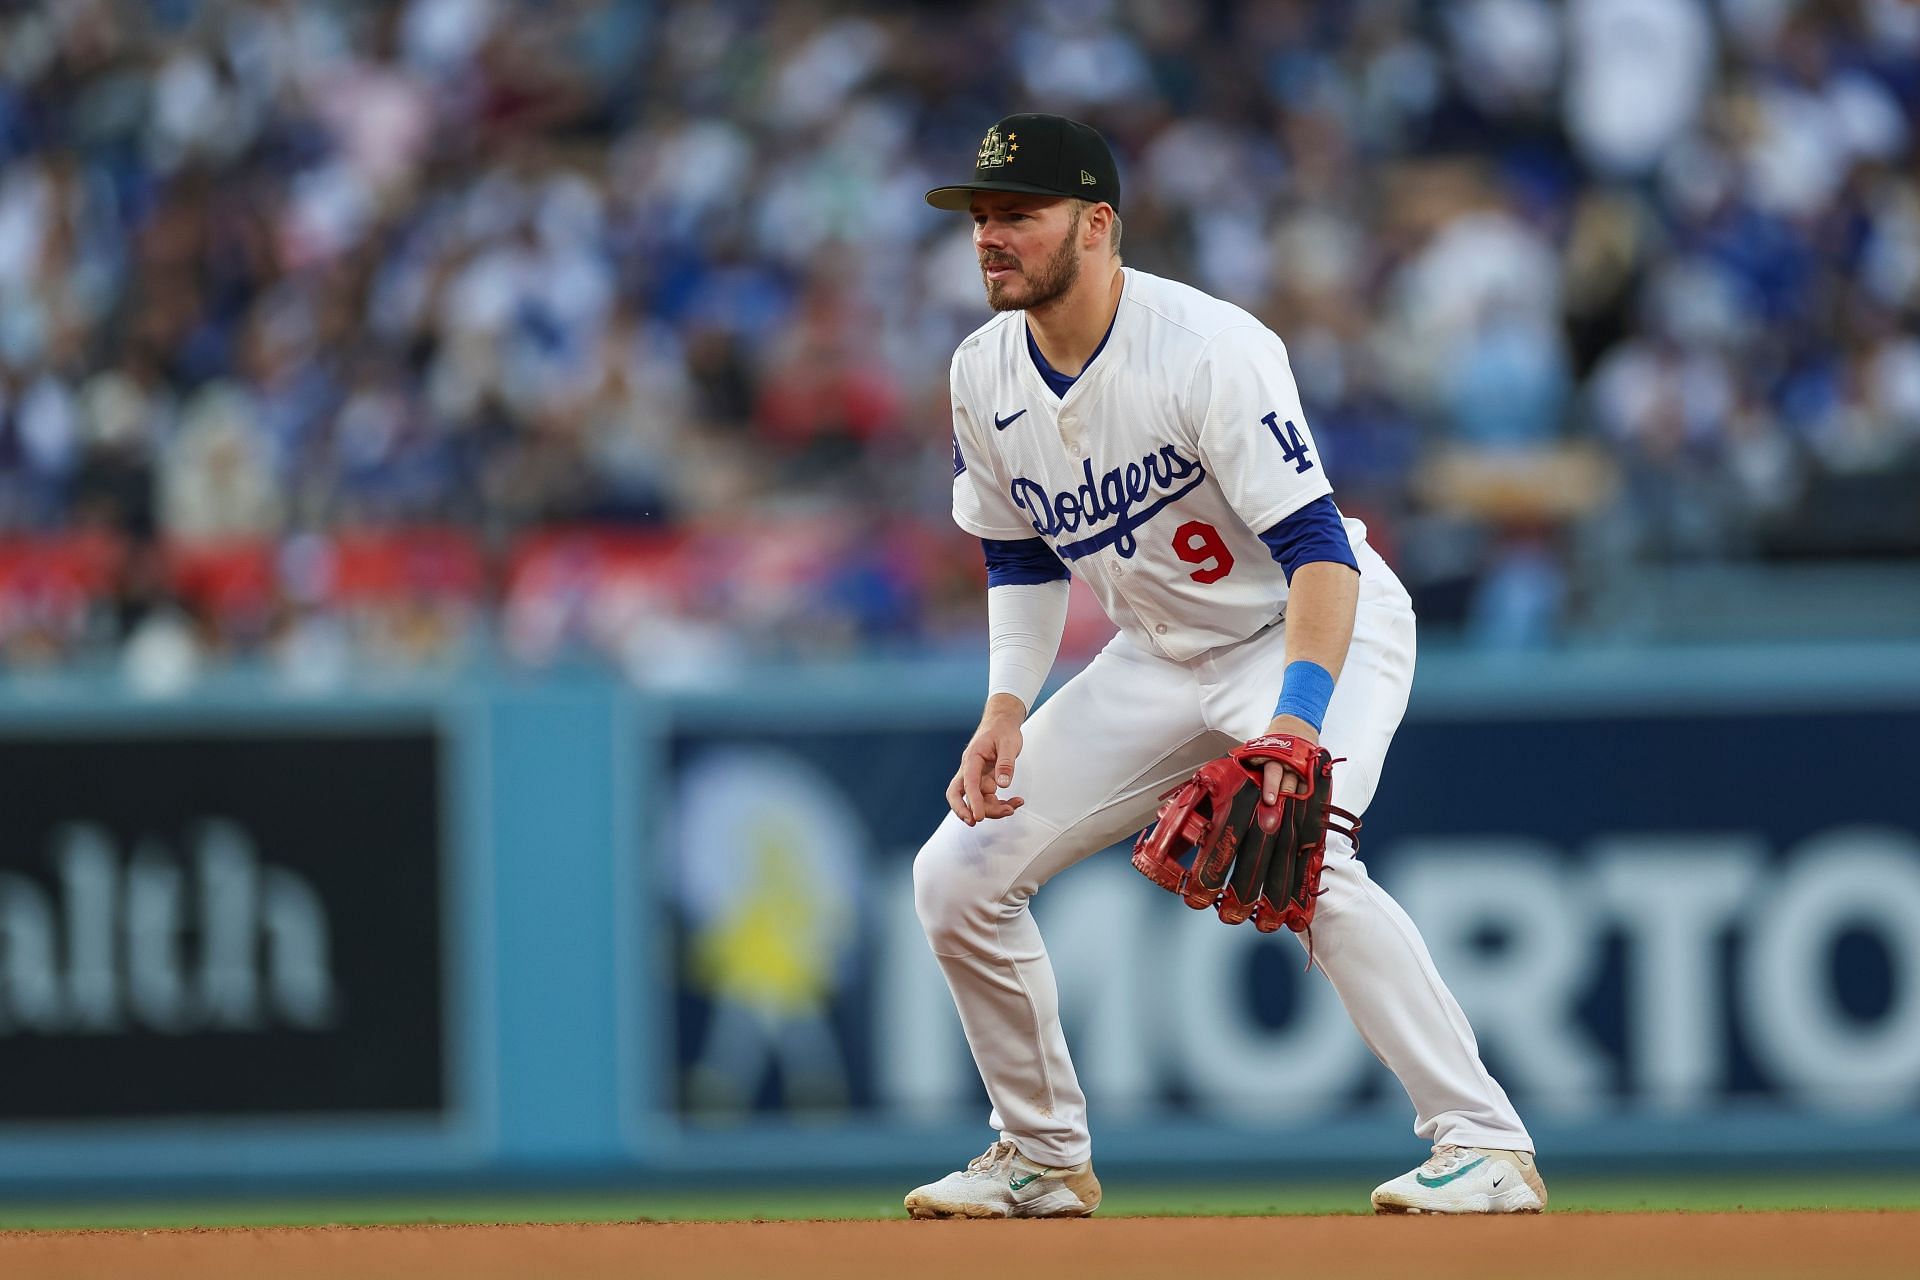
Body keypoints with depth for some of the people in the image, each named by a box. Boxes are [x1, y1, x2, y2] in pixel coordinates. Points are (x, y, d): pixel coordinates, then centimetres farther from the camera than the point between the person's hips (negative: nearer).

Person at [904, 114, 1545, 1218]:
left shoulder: (1209, 349, -27)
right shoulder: (988, 373, -5)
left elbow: (1317, 551, -32)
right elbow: (1024, 558, 10)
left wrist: (1298, 713, -46)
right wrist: (1007, 706, -6)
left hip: (1317, 630, -7)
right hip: (1163, 659, 7)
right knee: (961, 875, -1)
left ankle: (1487, 1146, -30)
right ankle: (1044, 1159, 17)